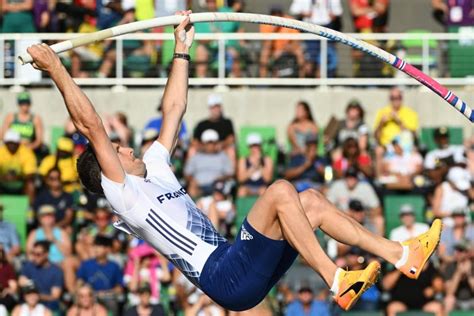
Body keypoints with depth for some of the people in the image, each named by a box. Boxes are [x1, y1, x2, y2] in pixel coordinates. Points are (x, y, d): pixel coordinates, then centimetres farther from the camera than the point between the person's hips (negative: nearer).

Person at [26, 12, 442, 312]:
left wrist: (181, 52, 31)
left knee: (311, 201, 7)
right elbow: (91, 126, -10)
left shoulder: (154, 172, 24)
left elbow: (173, 111, 31)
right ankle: (337, 282, -27)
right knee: (280, 192, -22)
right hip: (228, 278, -10)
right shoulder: (123, 194, -1)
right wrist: (55, 70, -12)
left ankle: (400, 255, 1)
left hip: (242, 270, 10)